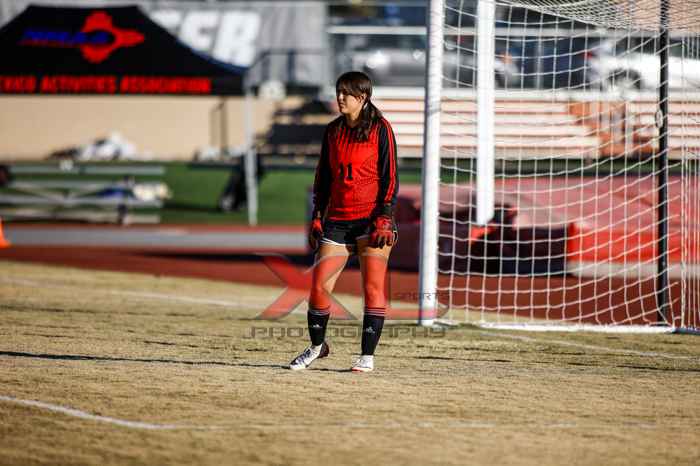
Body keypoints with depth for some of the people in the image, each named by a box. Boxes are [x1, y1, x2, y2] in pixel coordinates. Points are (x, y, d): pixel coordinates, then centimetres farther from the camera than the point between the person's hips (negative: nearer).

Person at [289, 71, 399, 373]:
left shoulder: (380, 129, -3)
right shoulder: (333, 131, 12)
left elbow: (390, 176, -5)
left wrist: (385, 217, -13)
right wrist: (317, 217, 10)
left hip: (371, 219, -5)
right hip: (337, 220, 5)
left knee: (373, 287, -7)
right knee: (319, 285, 1)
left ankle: (368, 356, -2)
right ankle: (317, 346, 21)